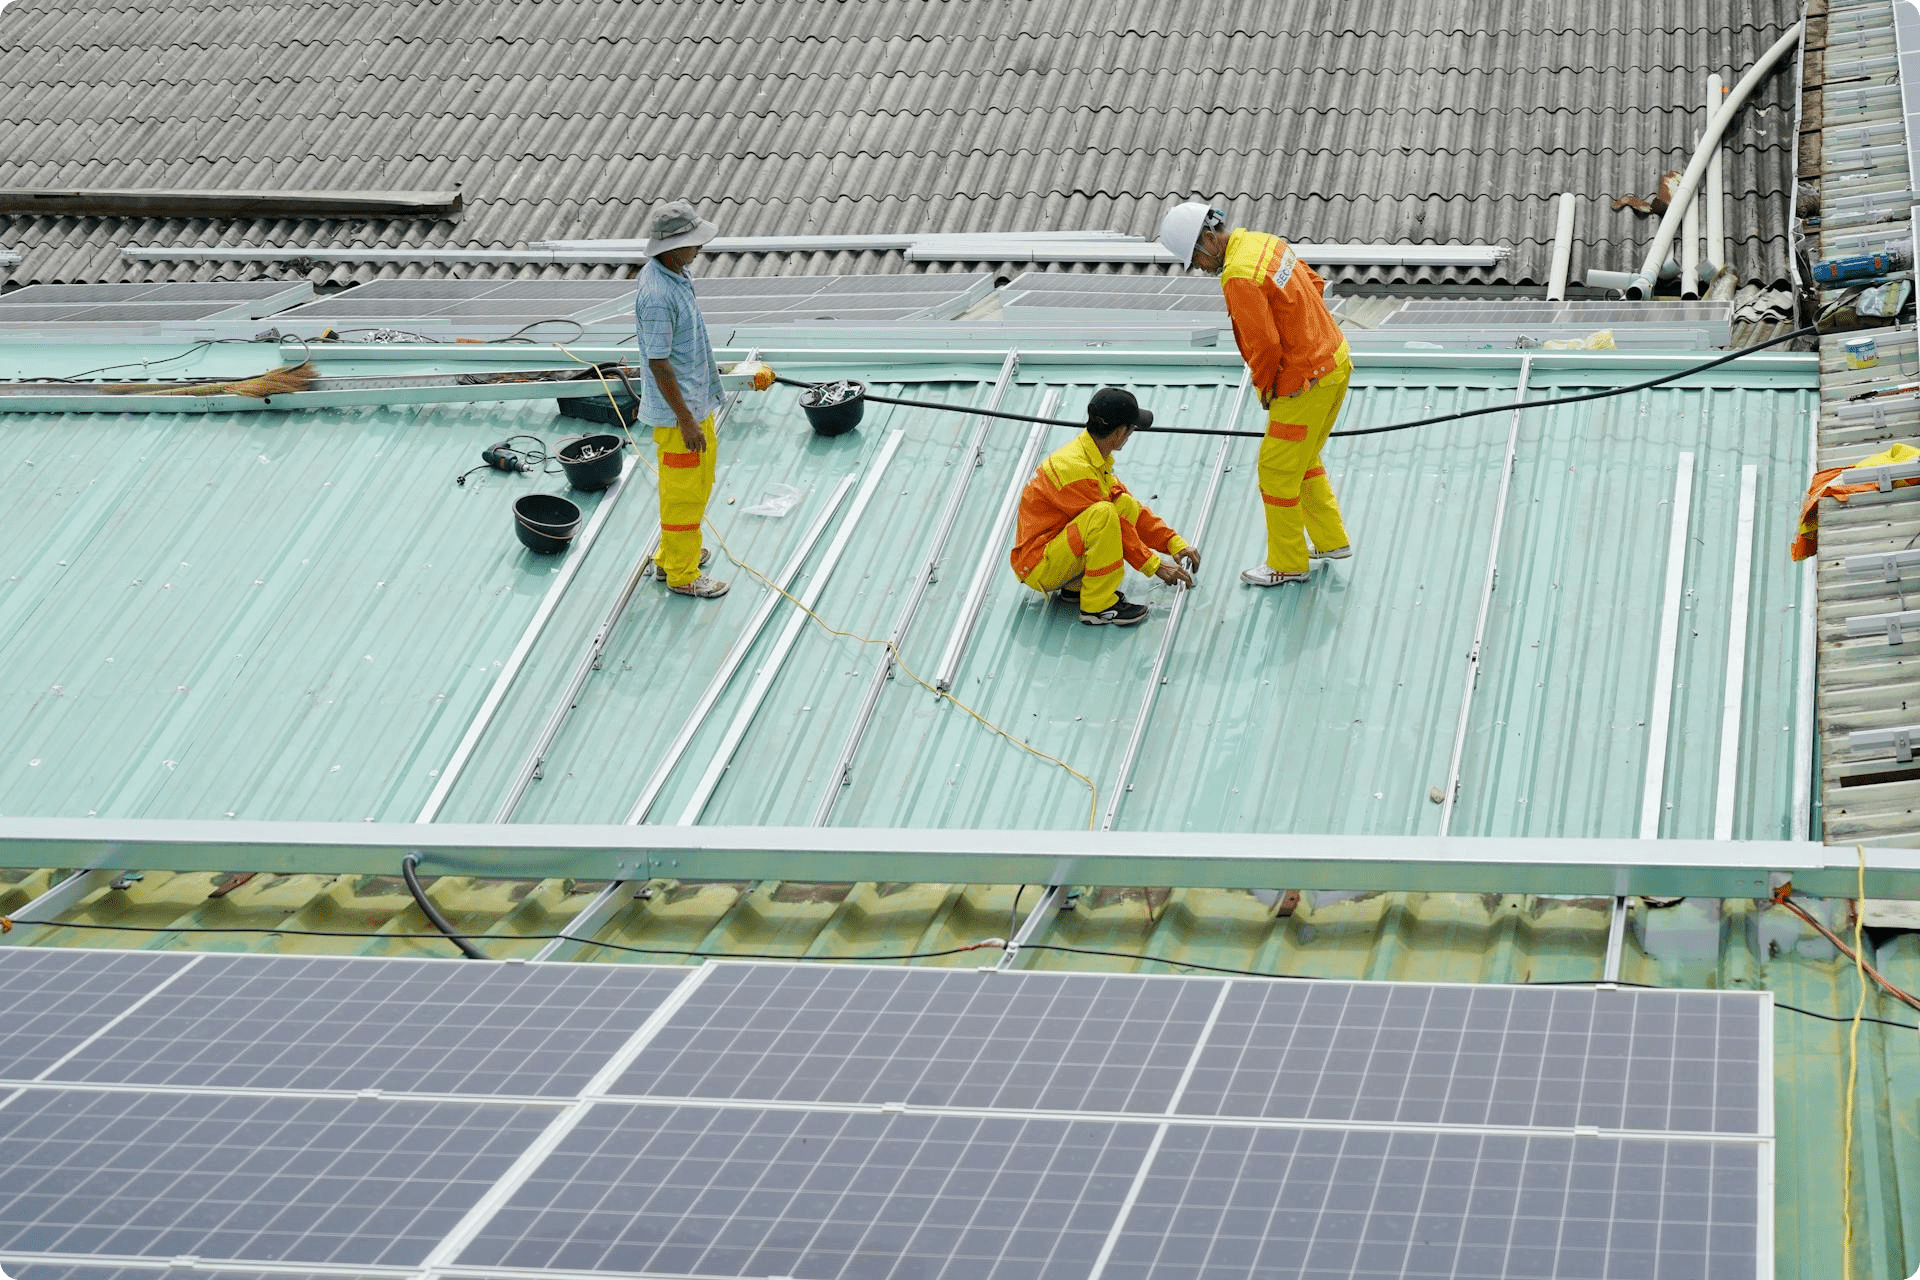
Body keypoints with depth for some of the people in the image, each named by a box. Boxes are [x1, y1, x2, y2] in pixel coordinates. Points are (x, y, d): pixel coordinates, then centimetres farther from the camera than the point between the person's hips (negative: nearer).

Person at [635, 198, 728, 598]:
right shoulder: (657, 295, -30)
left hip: (696, 400, 10)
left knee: (701, 479, 24)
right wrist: (687, 421, -22)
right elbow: (658, 364, -26)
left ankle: (672, 554, 40)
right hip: (677, 411, -10)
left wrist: (704, 374, 27)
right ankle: (682, 575, 20)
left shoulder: (672, 273, 1)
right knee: (683, 491, 5)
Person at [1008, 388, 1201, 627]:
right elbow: (1110, 524, -20)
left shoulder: (1097, 460, 7)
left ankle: (1075, 586, 2)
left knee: (1126, 504, 1)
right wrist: (1154, 566, -13)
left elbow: (1130, 510, 13)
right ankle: (1097, 607, -21)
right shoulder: (1074, 468, -23)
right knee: (1103, 515, -30)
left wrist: (1175, 543, 6)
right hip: (1038, 566, -10)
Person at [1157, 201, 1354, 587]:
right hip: (1336, 359, 10)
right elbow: (1315, 284, 16)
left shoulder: (1239, 278, -24)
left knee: (1277, 470, 4)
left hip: (1306, 381, -9)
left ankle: (1287, 565, 16)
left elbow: (1265, 345, -23)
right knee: (1303, 458, 25)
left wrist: (1264, 388, -5)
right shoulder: (1263, 241, 5)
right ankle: (1331, 541, 35)